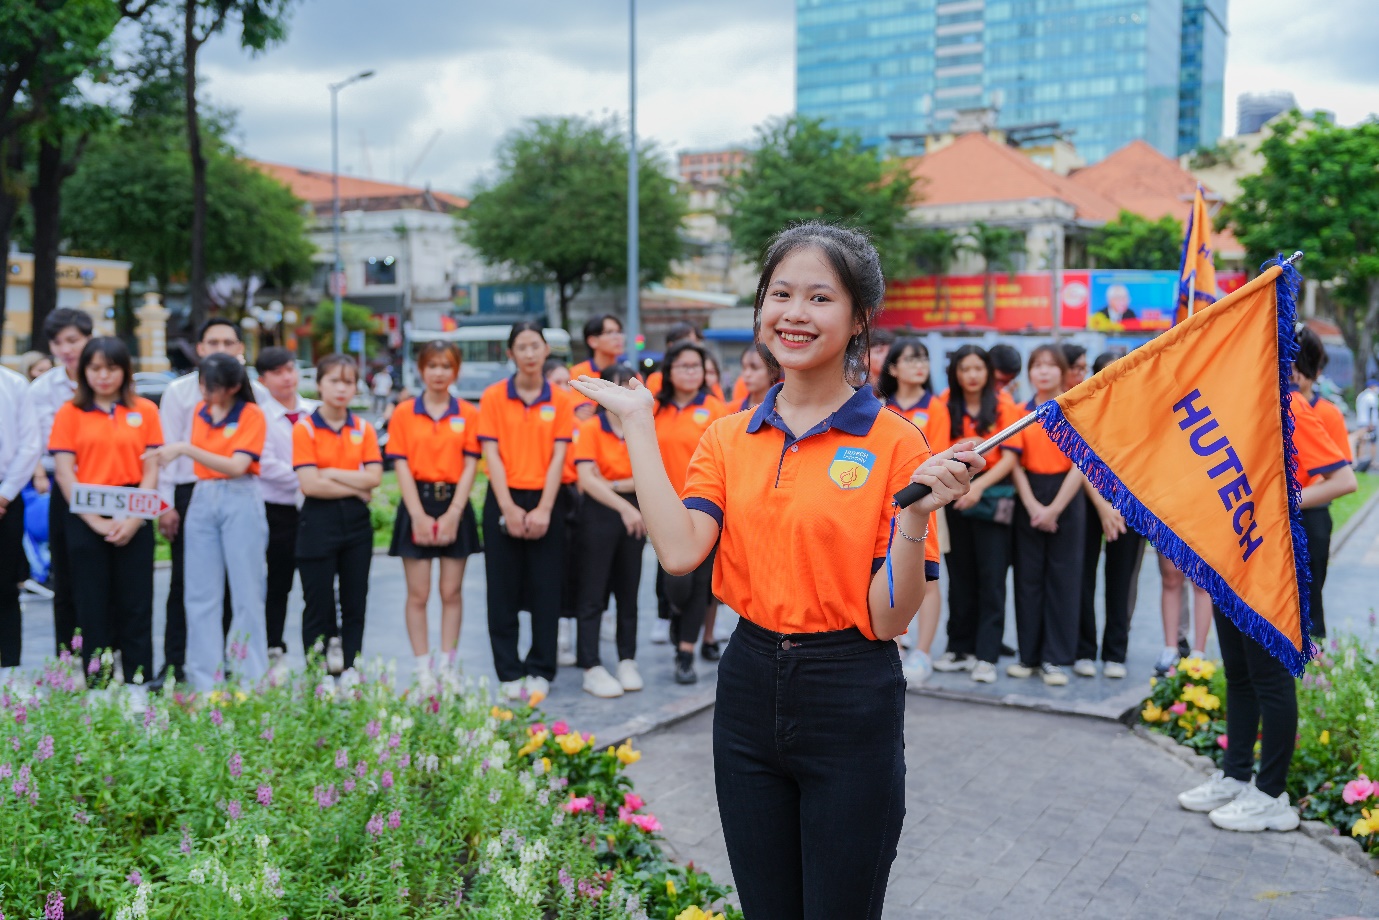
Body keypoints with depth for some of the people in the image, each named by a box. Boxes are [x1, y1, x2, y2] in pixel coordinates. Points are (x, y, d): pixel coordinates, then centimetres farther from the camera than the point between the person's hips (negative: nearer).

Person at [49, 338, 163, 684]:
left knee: (136, 605, 2)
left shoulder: (145, 410, 5)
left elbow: (151, 470, 2)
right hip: (86, 519, 0)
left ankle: (138, 685, 10)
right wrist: (95, 522, -11)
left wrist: (134, 519, -10)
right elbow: (64, 473, -2)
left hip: (134, 520, 0)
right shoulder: (70, 413, 4)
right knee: (93, 605, 5)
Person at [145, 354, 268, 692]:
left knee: (247, 593, -1)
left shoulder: (251, 414, -6)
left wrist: (186, 449, -20)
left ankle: (252, 679, 6)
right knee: (201, 595, 5)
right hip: (202, 499, 6)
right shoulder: (200, 411, 11)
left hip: (240, 502, -5)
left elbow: (236, 466, -16)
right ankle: (204, 681, 11)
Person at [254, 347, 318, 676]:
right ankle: (274, 652, 16)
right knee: (276, 585, 6)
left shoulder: (317, 412, 8)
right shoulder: (259, 416, -2)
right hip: (277, 509, -2)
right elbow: (266, 466, -11)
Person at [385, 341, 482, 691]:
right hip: (417, 505, 0)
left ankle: (447, 666, 13)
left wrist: (452, 514, -10)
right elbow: (402, 466, -2)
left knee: (451, 593, 5)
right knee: (418, 595, 1)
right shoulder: (404, 413, 3)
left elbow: (470, 466, -1)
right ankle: (423, 670, 9)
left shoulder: (467, 413, 4)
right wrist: (418, 515, -11)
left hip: (455, 506, 1)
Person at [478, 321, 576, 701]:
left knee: (546, 589, 3)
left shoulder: (560, 399, 3)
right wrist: (509, 508, -11)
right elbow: (492, 455, -3)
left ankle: (540, 670, 15)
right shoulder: (493, 396, 2)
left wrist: (544, 509, -11)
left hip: (546, 501, 0)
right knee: (504, 590, 3)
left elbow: (558, 457, -2)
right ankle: (509, 672, 13)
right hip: (504, 501, 0)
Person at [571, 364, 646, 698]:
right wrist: (623, 506, -24)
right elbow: (586, 478, -17)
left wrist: (614, 485, -16)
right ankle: (592, 668, 6)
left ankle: (627, 661, 22)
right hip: (598, 514, -4)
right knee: (593, 593, 1)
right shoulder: (591, 428, -6)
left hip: (633, 514, 4)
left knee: (628, 590, 11)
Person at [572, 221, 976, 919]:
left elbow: (889, 619, -12)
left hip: (851, 703, -4)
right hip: (750, 686, 4)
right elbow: (680, 552, -14)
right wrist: (638, 426, -8)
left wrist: (917, 512, -26)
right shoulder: (729, 437, 4)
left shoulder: (894, 443, -9)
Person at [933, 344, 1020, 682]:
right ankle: (960, 648, 18)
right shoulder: (947, 409, 7)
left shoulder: (1003, 410, 1)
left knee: (991, 578, -2)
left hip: (991, 498, -2)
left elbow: (1009, 458, -6)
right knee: (960, 576, 9)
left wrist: (979, 484, -20)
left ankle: (986, 655, 2)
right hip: (954, 499, 3)